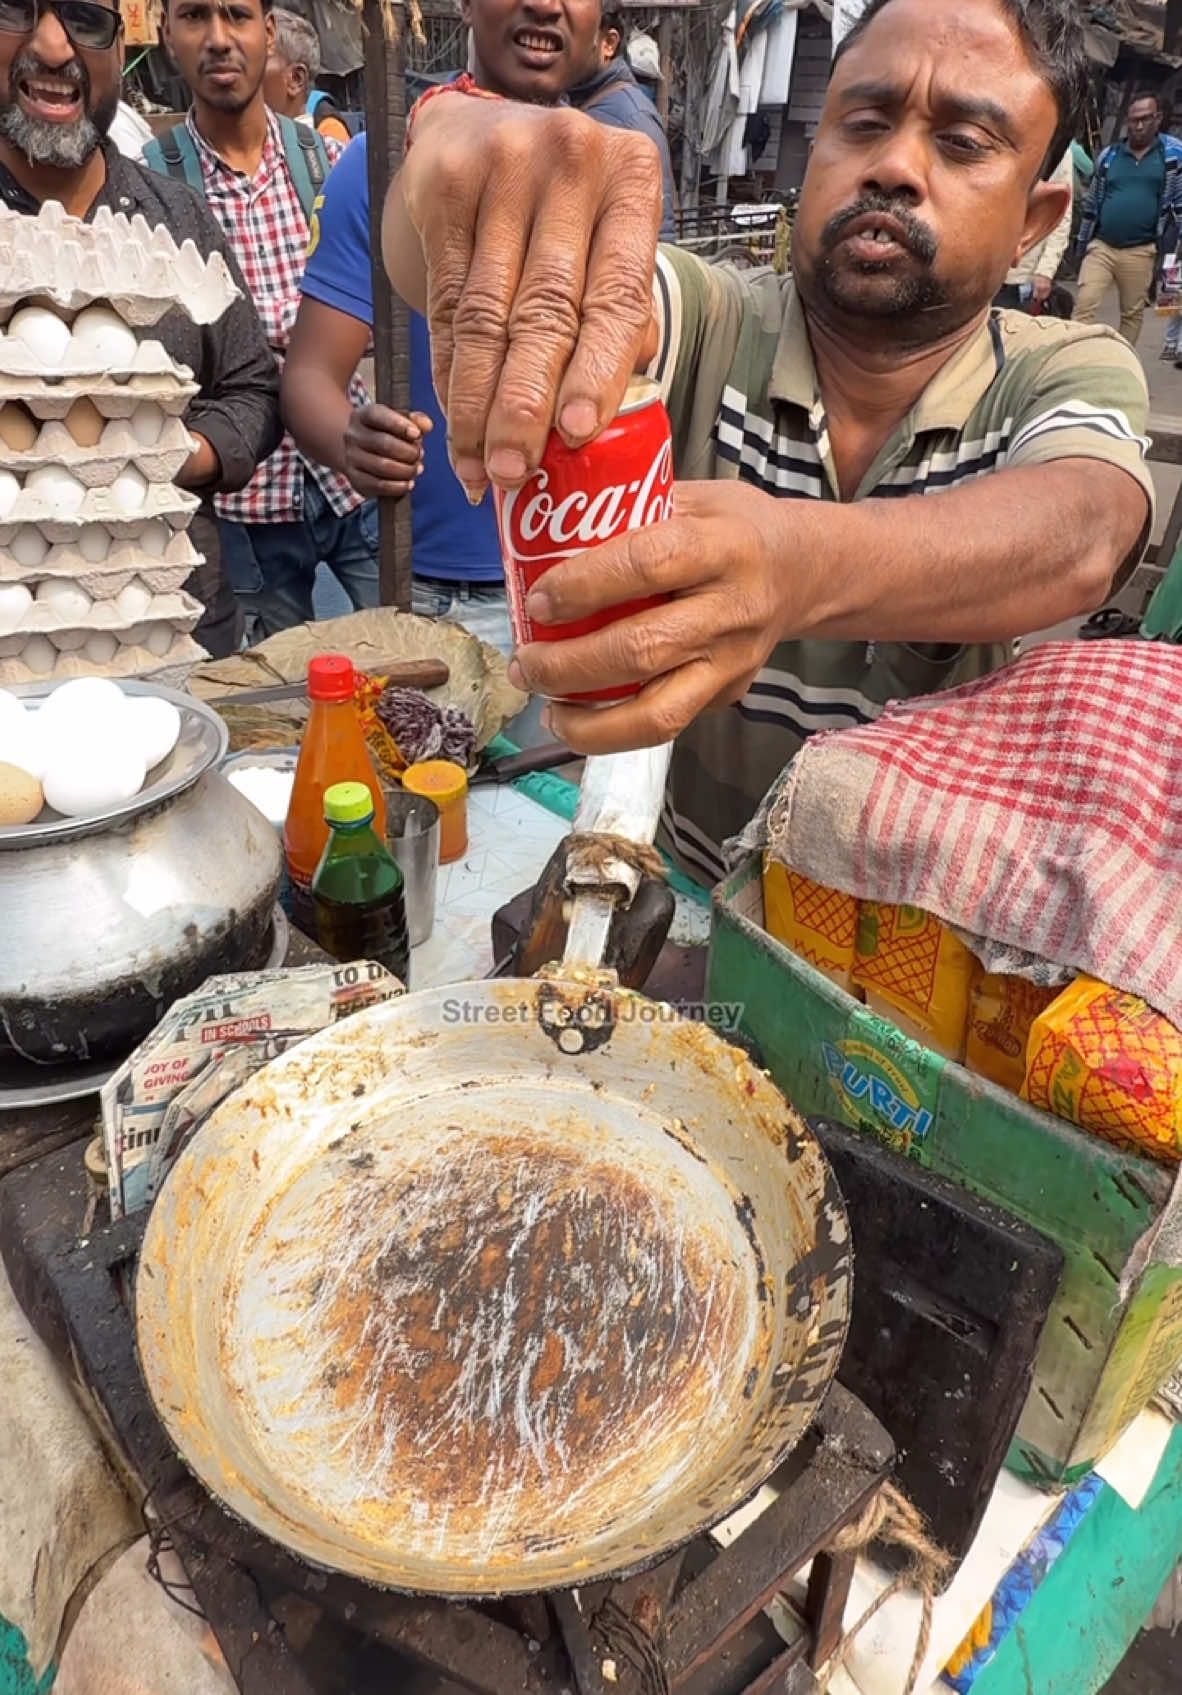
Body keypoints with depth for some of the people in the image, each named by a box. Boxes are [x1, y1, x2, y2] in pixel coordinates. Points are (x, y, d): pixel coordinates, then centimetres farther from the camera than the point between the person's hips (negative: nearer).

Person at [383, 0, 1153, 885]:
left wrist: (803, 562, -47)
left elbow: (1077, 543, -29)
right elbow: (531, 284, -25)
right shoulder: (707, 323, -7)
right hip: (663, 888, 0)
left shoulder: (1073, 375, -7)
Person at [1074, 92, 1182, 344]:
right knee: (1085, 306, -11)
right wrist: (1083, 243, 14)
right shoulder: (1108, 155, 8)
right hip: (1100, 246, 1)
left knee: (1132, 313, 7)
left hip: (1140, 253, -1)